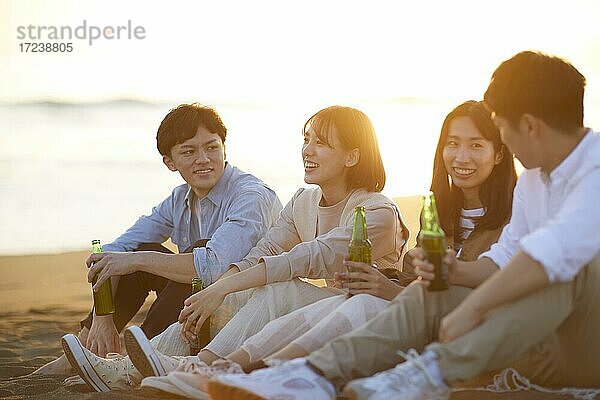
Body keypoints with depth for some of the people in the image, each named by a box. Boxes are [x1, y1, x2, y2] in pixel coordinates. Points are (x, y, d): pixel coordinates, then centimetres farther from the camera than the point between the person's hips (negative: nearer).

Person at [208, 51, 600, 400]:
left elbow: (557, 248, -35)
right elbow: (507, 255, 15)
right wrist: (457, 271, -6)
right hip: (548, 349, 8)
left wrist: (472, 308, -33)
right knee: (430, 294, -6)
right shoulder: (531, 182, 15)